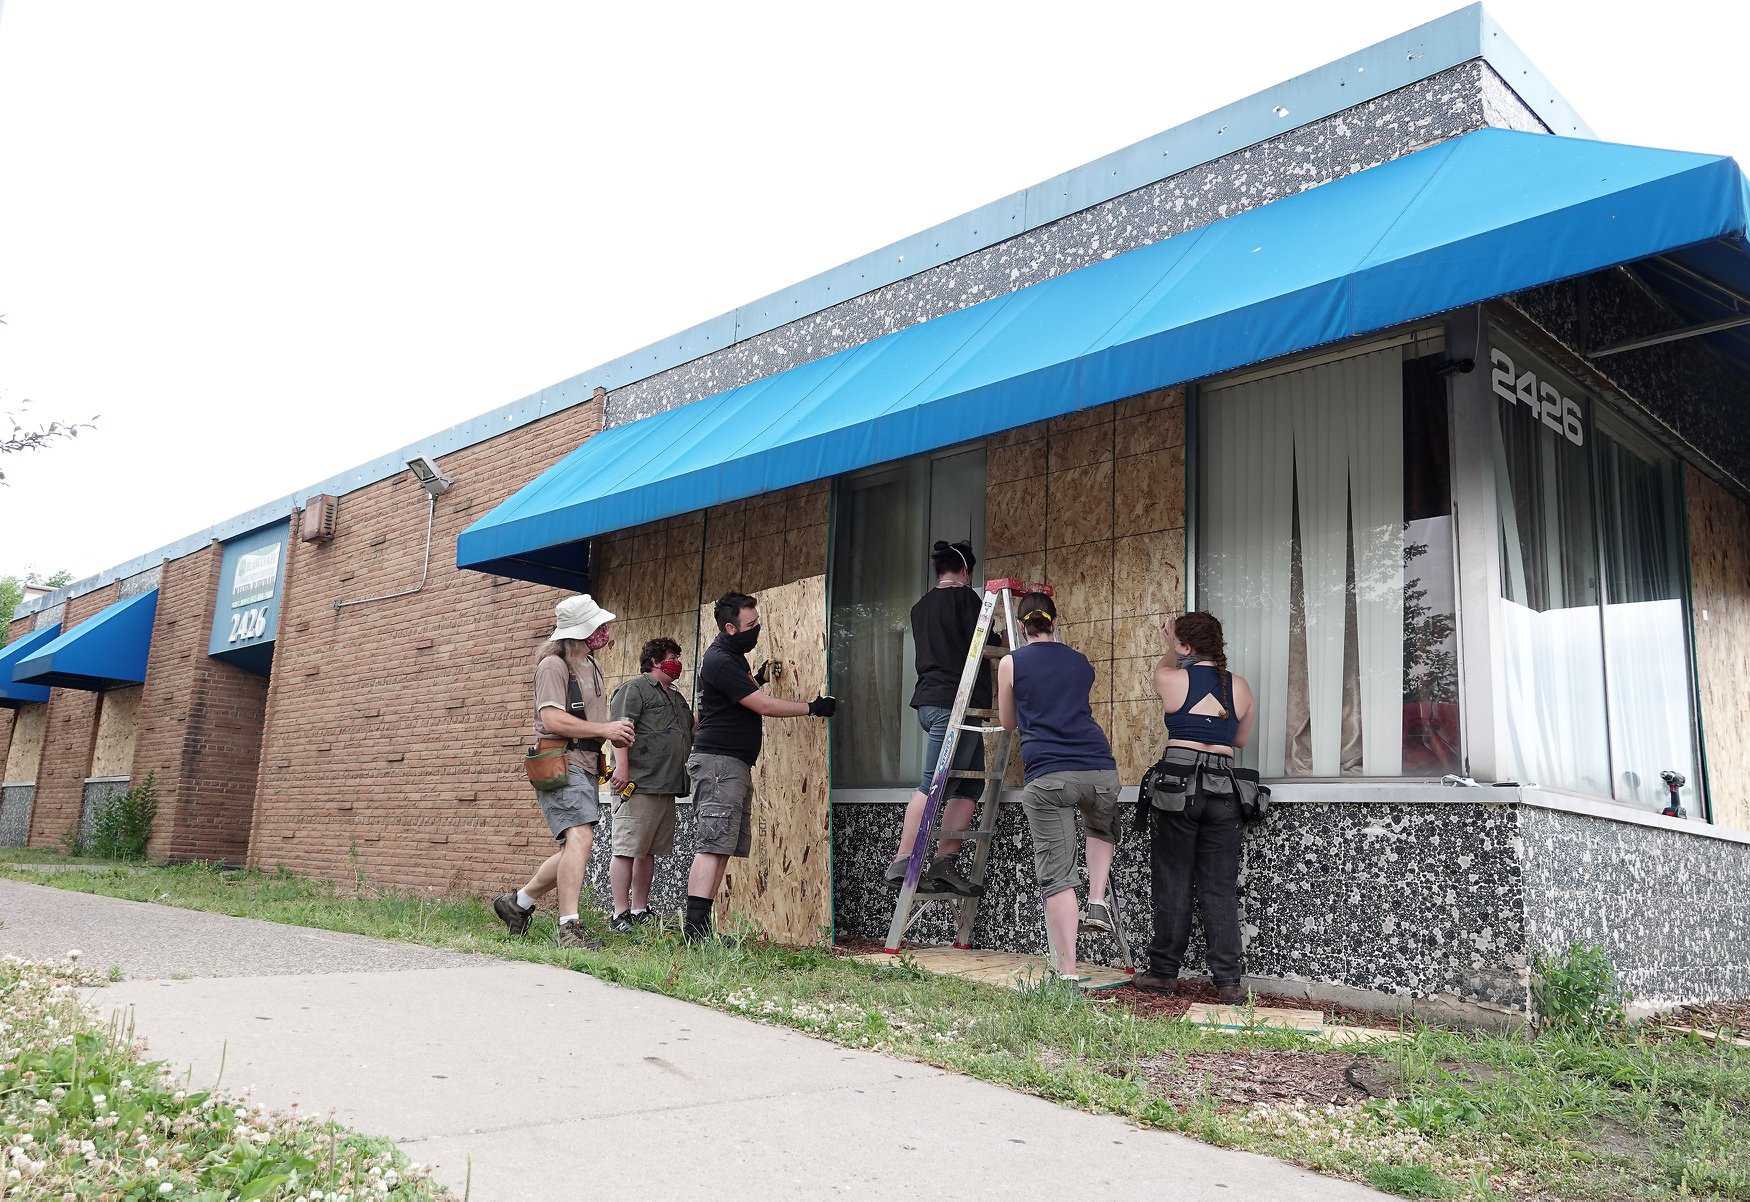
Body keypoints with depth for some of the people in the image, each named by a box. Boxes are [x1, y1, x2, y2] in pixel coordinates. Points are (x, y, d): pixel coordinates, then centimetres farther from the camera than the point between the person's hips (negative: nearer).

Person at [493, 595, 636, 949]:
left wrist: (616, 732, 9)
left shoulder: (591, 666, 20)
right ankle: (569, 927, -23)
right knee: (580, 837, -23)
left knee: (574, 851, 11)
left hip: (587, 767, 9)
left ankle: (517, 903, 26)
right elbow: (552, 720, -19)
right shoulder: (553, 665, -8)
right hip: (561, 764, -9)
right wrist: (604, 729, -16)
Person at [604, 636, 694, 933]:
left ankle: (639, 911, 16)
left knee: (649, 851, 11)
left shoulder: (677, 699, 25)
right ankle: (620, 915, -6)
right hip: (638, 784, -8)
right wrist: (621, 767, -22)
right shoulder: (634, 689, -1)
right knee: (627, 850, -7)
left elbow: (692, 735, 33)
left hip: (667, 786, 8)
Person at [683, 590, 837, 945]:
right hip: (719, 761, -10)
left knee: (723, 848, 6)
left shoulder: (734, 656, 18)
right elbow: (764, 706, -14)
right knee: (714, 845, -15)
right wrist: (813, 708, -7)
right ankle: (695, 928, -17)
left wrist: (759, 676, 16)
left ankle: (699, 926, 7)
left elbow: (753, 697, 36)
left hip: (735, 764, 10)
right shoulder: (720, 661, -14)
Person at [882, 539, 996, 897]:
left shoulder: (920, 606, 20)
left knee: (971, 783, 8)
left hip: (929, 701, 8)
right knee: (934, 784, -10)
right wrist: (1003, 641, 13)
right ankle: (903, 861, -12)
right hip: (955, 702, -8)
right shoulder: (966, 596, -3)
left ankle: (944, 861, 3)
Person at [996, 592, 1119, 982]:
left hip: (1046, 776, -3)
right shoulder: (1081, 662, 19)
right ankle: (1097, 903, 17)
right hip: (1100, 771, 3)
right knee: (1102, 829, 35)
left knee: (1056, 875, -1)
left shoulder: (1011, 663, 9)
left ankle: (1067, 974, -6)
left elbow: (1008, 722, 22)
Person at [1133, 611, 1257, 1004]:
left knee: (1173, 884, 5)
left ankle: (1164, 972, 12)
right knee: (1220, 888, 6)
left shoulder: (1172, 680, -4)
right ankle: (1228, 980, 5)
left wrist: (1179, 655, 40)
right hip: (1223, 790, 3)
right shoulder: (1240, 687, 6)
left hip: (1178, 784, -3)